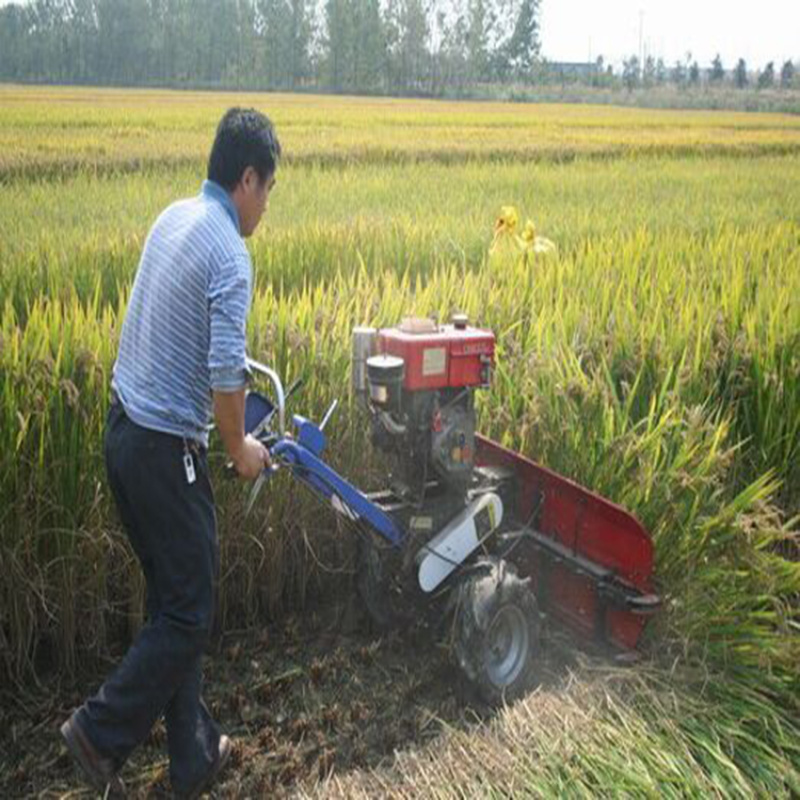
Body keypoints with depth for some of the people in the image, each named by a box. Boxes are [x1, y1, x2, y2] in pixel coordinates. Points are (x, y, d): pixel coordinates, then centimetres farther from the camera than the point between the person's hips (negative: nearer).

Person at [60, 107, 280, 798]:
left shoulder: (174, 217, 9)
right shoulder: (229, 255, -19)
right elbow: (226, 375, -22)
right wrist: (239, 449, -5)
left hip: (124, 430, 10)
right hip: (166, 449, -10)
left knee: (173, 598, 16)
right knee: (188, 614, 5)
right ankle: (102, 731, 18)